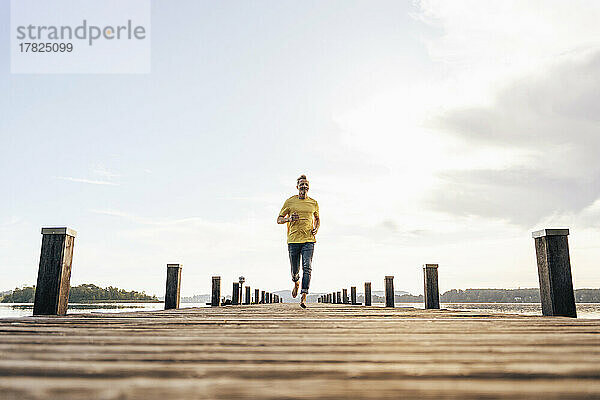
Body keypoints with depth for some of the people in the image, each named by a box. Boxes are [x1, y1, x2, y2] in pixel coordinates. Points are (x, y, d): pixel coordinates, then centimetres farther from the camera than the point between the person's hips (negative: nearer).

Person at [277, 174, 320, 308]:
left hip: (309, 240, 0)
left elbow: (317, 218, 27)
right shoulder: (290, 202, 5)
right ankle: (296, 283, 42)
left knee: (307, 267, -15)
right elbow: (279, 219, 9)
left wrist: (316, 228, 6)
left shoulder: (314, 203, 11)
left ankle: (303, 297, -15)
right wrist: (289, 219, -12)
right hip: (293, 240, 0)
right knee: (295, 270, 7)